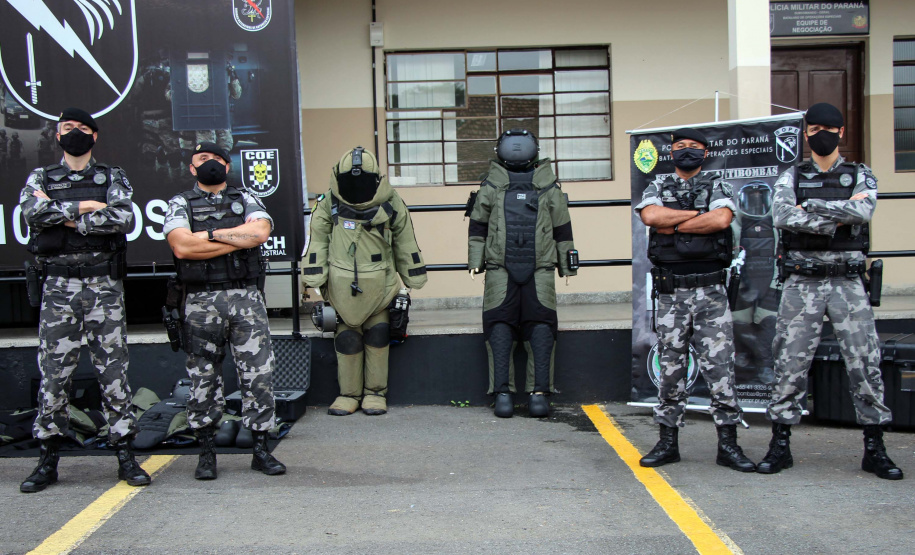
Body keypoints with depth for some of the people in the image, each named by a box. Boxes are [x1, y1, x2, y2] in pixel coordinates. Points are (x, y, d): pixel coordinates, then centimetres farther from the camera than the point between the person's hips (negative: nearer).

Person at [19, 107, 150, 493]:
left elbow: (124, 219, -10)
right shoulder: (40, 179, 12)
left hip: (104, 286, -1)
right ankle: (48, 460, 13)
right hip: (58, 286, 1)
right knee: (53, 372, 2)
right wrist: (87, 207, -10)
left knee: (114, 370, 0)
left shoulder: (113, 179, 9)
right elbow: (33, 211, -10)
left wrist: (66, 216, -10)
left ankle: (125, 457, 7)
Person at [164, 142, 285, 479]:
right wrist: (238, 240, -6)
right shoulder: (180, 204, 10)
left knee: (259, 373, -2)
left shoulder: (246, 200, 15)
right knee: (203, 378, 4)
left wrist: (212, 234, -8)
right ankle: (206, 454, 16)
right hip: (202, 302, -1)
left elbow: (260, 231, -7)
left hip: (247, 298, 1)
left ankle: (261, 451, 8)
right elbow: (182, 247, -9)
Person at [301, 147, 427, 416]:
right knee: (347, 339, 4)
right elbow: (317, 241, 4)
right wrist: (313, 280, -1)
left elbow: (405, 242, 10)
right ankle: (349, 393, 18)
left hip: (379, 282, 0)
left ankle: (376, 392, 14)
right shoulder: (329, 203, 0)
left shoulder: (391, 203, 1)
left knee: (377, 336, -1)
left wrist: (412, 280, 13)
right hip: (342, 283, 0)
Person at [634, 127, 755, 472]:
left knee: (719, 365, -2)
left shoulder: (718, 187, 9)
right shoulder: (658, 188, 12)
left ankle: (728, 444, 6)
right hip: (670, 292, 1)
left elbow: (721, 219, -13)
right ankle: (668, 443, 15)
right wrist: (698, 214, -7)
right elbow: (650, 216, -11)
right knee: (670, 367, 6)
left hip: (710, 291, -1)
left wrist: (674, 225, -8)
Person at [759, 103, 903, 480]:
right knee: (790, 364, 1)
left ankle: (874, 449, 11)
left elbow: (864, 211, -14)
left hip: (847, 282, 1)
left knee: (865, 363, 0)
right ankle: (780, 446, 11)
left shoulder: (861, 176, 9)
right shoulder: (792, 178, 7)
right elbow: (781, 216, -13)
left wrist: (811, 206, -14)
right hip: (802, 283, 0)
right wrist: (837, 218, -14)